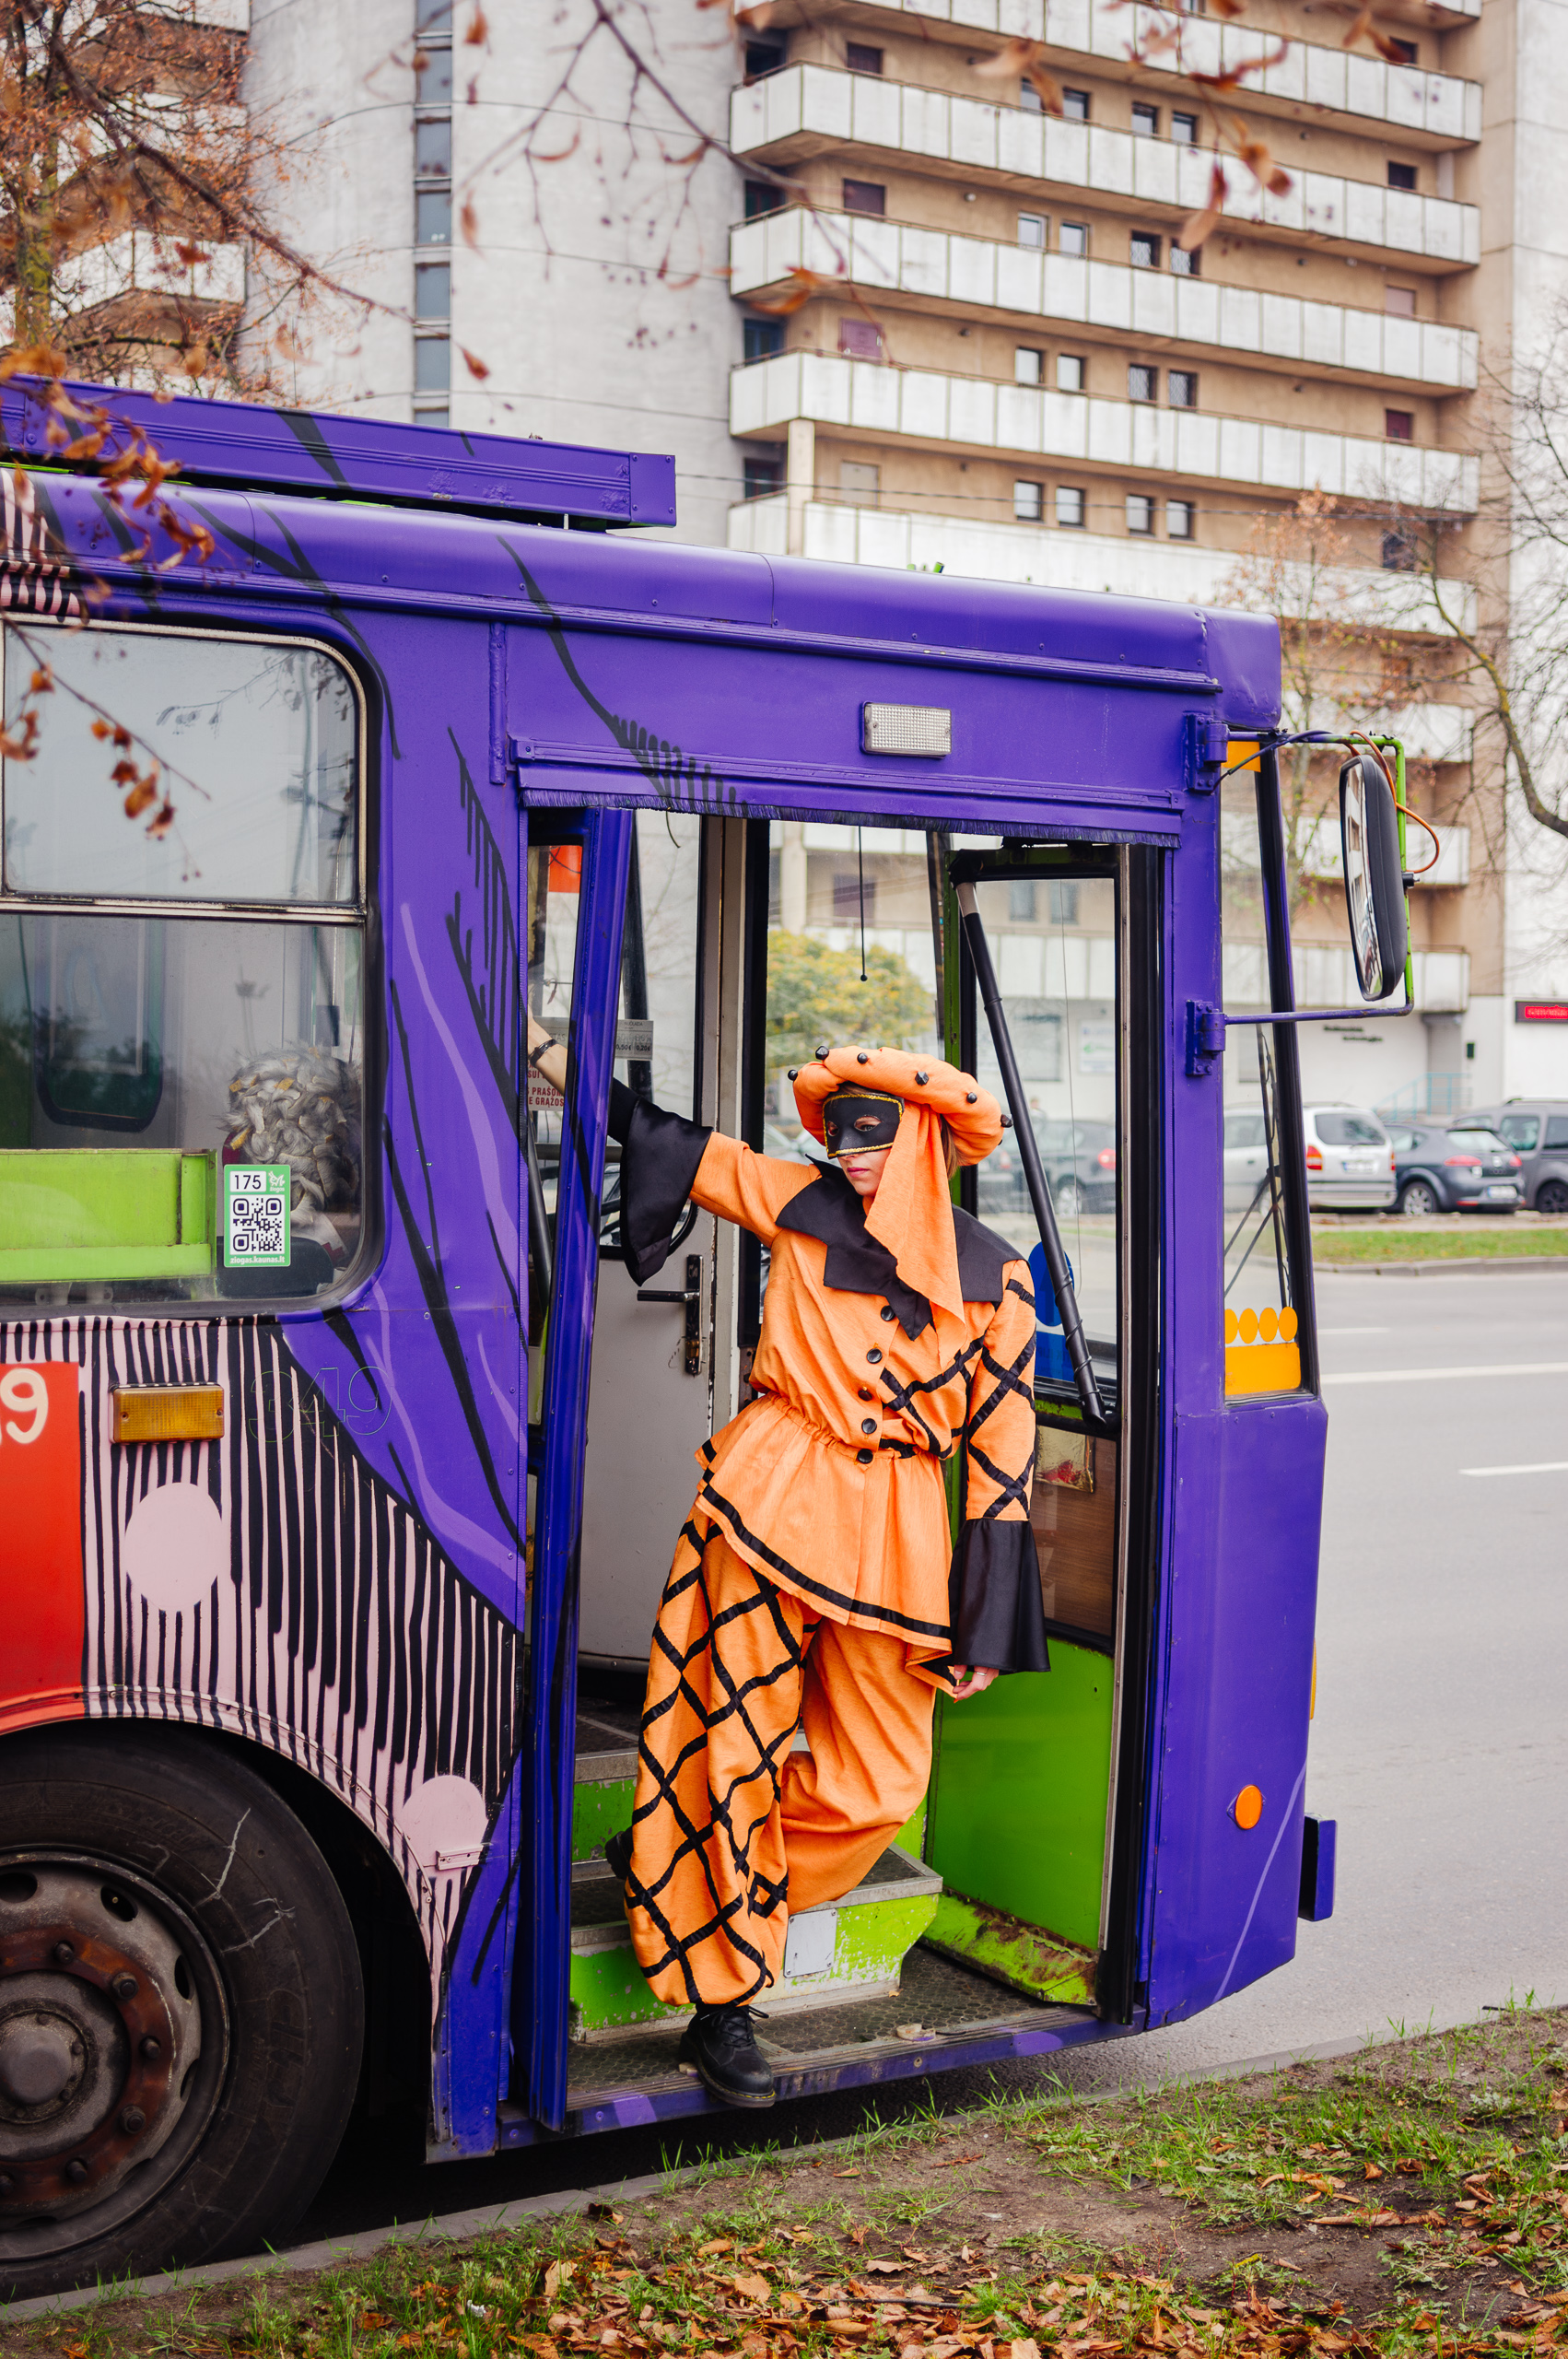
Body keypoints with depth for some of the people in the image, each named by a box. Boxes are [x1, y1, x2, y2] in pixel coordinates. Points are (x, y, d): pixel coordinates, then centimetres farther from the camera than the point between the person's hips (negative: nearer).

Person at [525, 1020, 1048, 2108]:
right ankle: (723, 2004, 11)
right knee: (738, 1746, -1)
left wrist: (984, 1629, 2)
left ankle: (685, 1882, 27)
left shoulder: (994, 1275, 5)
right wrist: (549, 1051, 5)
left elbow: (1003, 1450, 5)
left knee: (876, 1788, 3)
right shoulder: (802, 1203, 5)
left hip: (896, 1532, 1)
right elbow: (670, 1145, 11)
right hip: (773, 1501, -1)